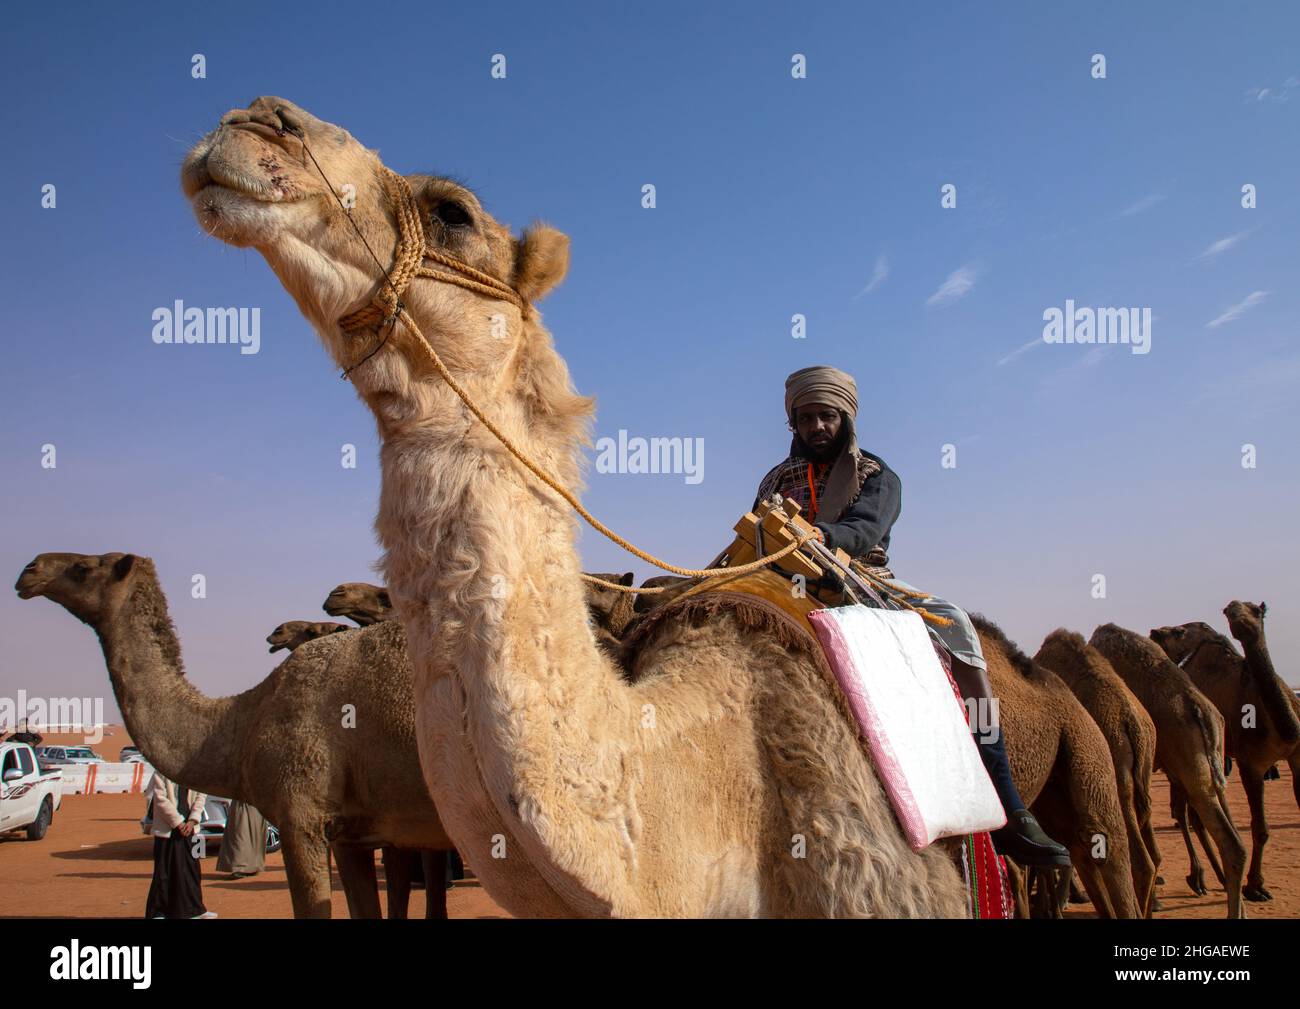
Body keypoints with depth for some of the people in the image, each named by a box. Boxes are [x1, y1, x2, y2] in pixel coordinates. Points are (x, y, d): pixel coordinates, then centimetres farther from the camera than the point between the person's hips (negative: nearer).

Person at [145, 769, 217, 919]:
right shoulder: (161, 771, -9)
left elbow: (201, 795, 3)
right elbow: (160, 799, -13)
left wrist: (192, 820, -8)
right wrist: (178, 822, -14)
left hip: (188, 827, 5)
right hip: (167, 828, -5)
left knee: (192, 867, 11)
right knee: (164, 871, 0)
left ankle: (194, 908, 22)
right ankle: (157, 912, 10)